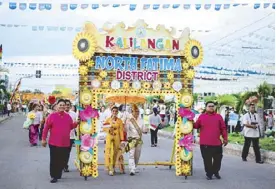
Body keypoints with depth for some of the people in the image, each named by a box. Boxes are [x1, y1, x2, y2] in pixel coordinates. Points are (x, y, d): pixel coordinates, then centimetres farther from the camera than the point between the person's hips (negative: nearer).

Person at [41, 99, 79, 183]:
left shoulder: (68, 116, 7)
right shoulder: (52, 116, -4)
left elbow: (71, 127, 13)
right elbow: (46, 128, -4)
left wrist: (76, 123, -6)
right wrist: (43, 139, -5)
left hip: (65, 143, 3)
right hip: (54, 143, -3)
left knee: (62, 160, 9)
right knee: (54, 160, 1)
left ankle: (58, 174, 24)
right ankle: (54, 176, 10)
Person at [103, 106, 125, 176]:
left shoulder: (119, 121, 4)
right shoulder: (108, 120, 5)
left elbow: (121, 130, 2)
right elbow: (104, 128, 9)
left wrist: (122, 140, -4)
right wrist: (108, 129, -13)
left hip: (116, 138, 1)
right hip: (109, 137, -1)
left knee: (115, 153, 5)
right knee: (109, 152, -10)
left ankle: (113, 167, 19)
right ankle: (110, 169, -10)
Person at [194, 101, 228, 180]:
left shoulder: (218, 116, 6)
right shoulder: (201, 116, 5)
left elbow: (223, 128, 6)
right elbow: (196, 126, 8)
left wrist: (225, 138, 3)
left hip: (217, 143, 1)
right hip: (205, 144, -1)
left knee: (218, 159, 9)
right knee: (207, 160, 4)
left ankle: (216, 172, 30)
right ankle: (209, 173, 18)